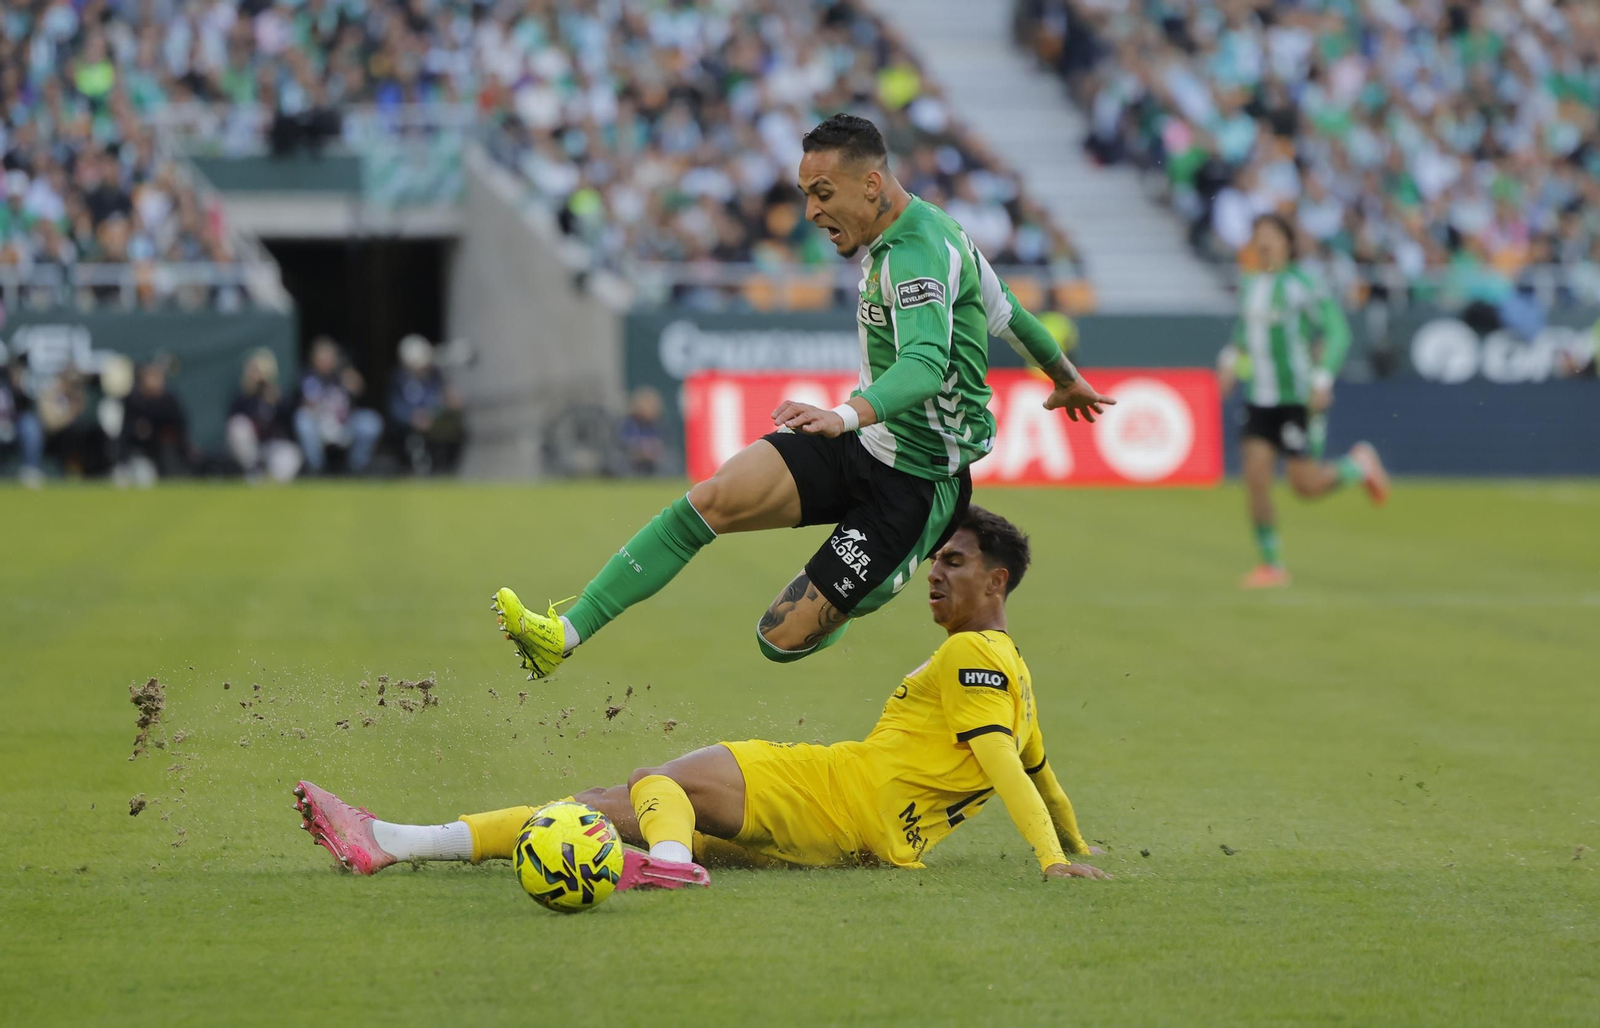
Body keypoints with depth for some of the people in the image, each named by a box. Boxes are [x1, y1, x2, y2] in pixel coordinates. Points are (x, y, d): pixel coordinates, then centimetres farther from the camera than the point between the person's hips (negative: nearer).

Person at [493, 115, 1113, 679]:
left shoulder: (918, 254, -22)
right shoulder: (917, 232, 10)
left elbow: (925, 367, -38)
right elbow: (1001, 308, 25)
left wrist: (848, 415, -57)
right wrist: (1064, 376, 42)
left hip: (915, 484, -9)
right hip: (860, 444, 9)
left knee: (784, 638, -12)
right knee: (712, 499, -18)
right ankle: (566, 633, -20)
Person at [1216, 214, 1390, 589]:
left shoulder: (1300, 284, -10)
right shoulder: (1249, 287, 10)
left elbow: (1336, 332, -11)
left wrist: (1323, 379, -19)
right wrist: (1230, 360, 7)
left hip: (1299, 399, -6)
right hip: (1261, 399, 6)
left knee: (1305, 485, -4)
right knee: (1255, 476, -6)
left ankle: (1358, 465, 27)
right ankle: (1271, 564, 4)